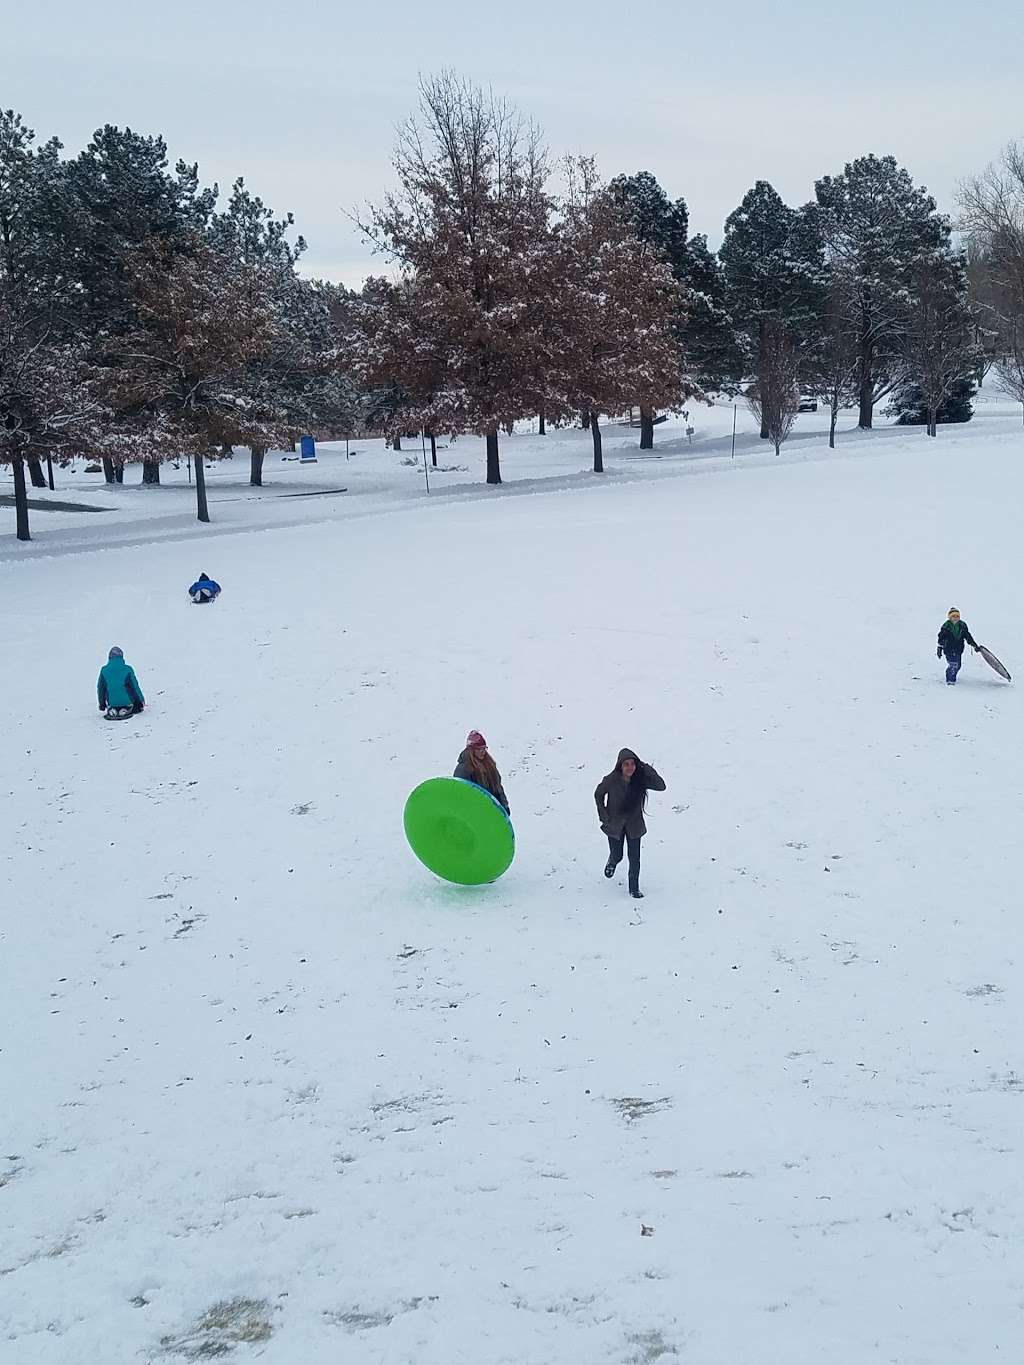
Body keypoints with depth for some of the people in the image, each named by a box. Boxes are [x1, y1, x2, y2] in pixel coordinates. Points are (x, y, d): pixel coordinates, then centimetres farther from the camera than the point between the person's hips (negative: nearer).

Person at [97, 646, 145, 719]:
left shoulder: (104, 670, -6)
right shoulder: (128, 669, -13)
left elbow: (100, 689, 4)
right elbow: (135, 687, -4)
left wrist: (102, 705, 19)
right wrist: (142, 700, 13)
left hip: (112, 703, 3)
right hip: (127, 702, -3)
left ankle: (111, 710, 12)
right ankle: (126, 710, 7)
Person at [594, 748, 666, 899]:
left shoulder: (640, 779, -16)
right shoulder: (611, 780, -20)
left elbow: (661, 786, -24)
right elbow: (598, 795, -3)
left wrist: (649, 771, -33)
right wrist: (603, 815, -7)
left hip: (634, 825, 1)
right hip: (614, 824, -1)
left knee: (635, 858, 2)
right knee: (617, 856, 13)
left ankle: (634, 888, 22)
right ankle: (612, 863, 51)